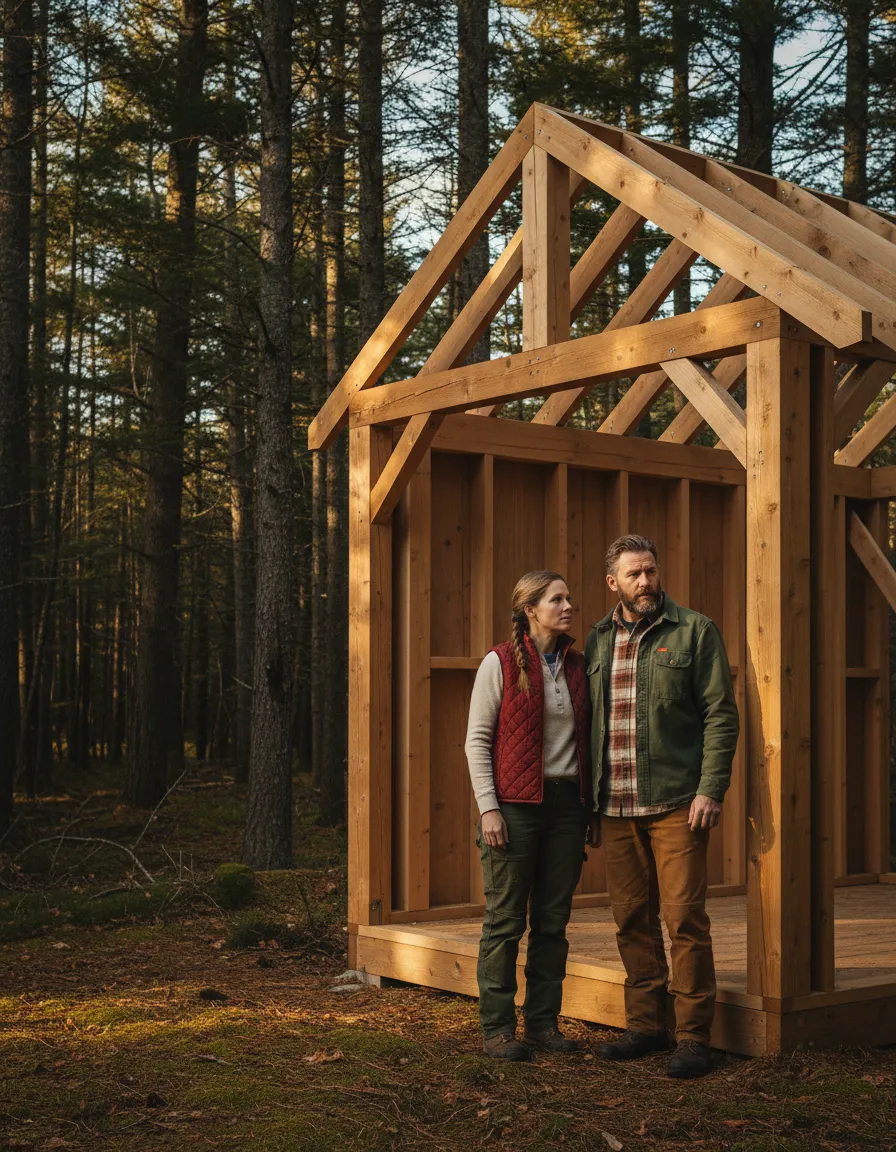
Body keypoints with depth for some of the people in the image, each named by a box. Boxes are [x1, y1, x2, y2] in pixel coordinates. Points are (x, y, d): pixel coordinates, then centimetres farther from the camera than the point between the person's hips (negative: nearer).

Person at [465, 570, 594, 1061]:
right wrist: (489, 808, -11)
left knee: (553, 921, 8)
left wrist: (588, 805, 10)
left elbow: (584, 737, 16)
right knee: (505, 921, -1)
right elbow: (477, 740, -4)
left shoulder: (577, 665, 10)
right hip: (516, 804, -5)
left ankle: (543, 1021, 18)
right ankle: (497, 1030, 7)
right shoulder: (500, 663, -4)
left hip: (566, 804, 5)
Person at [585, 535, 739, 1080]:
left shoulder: (695, 631, -1)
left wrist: (711, 790, -13)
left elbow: (721, 714, -5)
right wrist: (589, 800, 12)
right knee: (633, 920, 10)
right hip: (616, 807, 5)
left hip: (676, 803, -5)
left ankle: (693, 1036, 4)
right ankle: (646, 1025, 21)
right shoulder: (597, 640, 13)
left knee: (685, 917, -4)